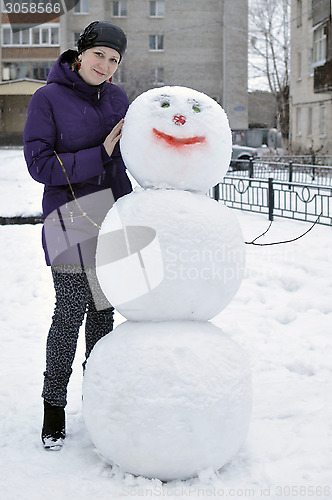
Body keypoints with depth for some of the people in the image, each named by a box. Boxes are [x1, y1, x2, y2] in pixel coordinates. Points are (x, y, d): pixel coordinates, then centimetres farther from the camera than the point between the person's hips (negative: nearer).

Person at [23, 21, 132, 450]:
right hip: (72, 220, -5)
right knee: (70, 315, -4)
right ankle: (54, 404, 13)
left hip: (114, 217, 5)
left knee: (104, 310, 11)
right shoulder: (47, 99, -6)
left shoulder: (117, 98, 10)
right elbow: (40, 165, -13)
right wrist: (98, 156, -18)